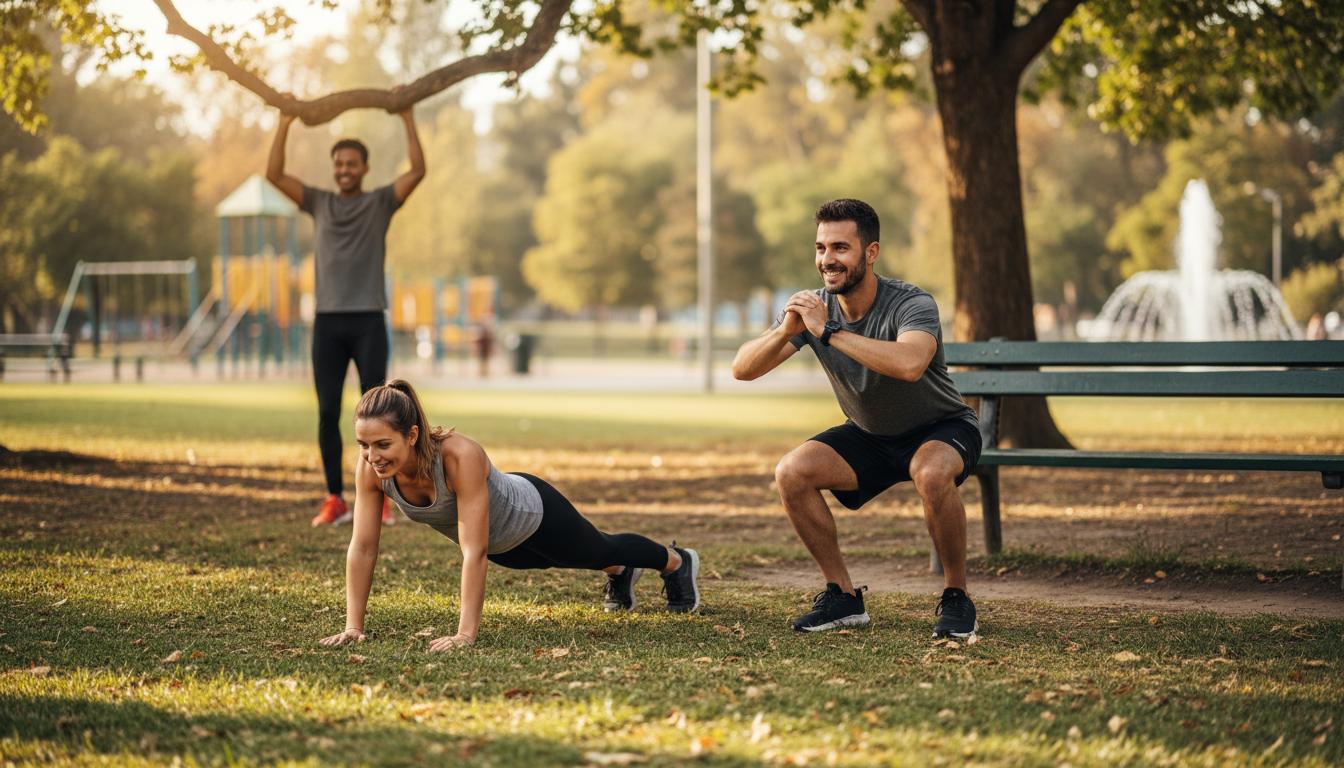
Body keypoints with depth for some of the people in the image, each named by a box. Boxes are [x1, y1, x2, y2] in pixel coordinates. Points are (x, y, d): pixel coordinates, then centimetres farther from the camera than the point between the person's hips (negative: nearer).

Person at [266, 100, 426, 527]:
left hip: (369, 321, -2)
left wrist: (408, 119, -12)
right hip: (328, 321, 2)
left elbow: (417, 171, -8)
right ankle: (335, 499, 6)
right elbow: (274, 174, 3)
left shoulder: (381, 202, 5)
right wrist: (285, 124, -3)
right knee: (328, 413, 1)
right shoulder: (318, 202, 11)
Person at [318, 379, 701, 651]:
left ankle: (677, 562, 58)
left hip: (532, 513, -5)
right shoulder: (371, 467, -33)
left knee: (600, 550, 26)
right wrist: (352, 626, -28)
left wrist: (465, 634, -49)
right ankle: (621, 574, 69)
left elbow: (474, 552, -47)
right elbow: (361, 548, -25)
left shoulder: (460, 456, -47)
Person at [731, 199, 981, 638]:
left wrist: (828, 332, -45)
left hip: (941, 430, -5)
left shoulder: (911, 305, -28)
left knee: (931, 473, -38)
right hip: (870, 436, 5)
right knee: (791, 472, -18)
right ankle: (843, 597, -4)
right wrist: (786, 331, -38)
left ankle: (957, 599, -18)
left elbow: (909, 364, -51)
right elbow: (742, 369, -18)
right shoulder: (812, 308, -12)